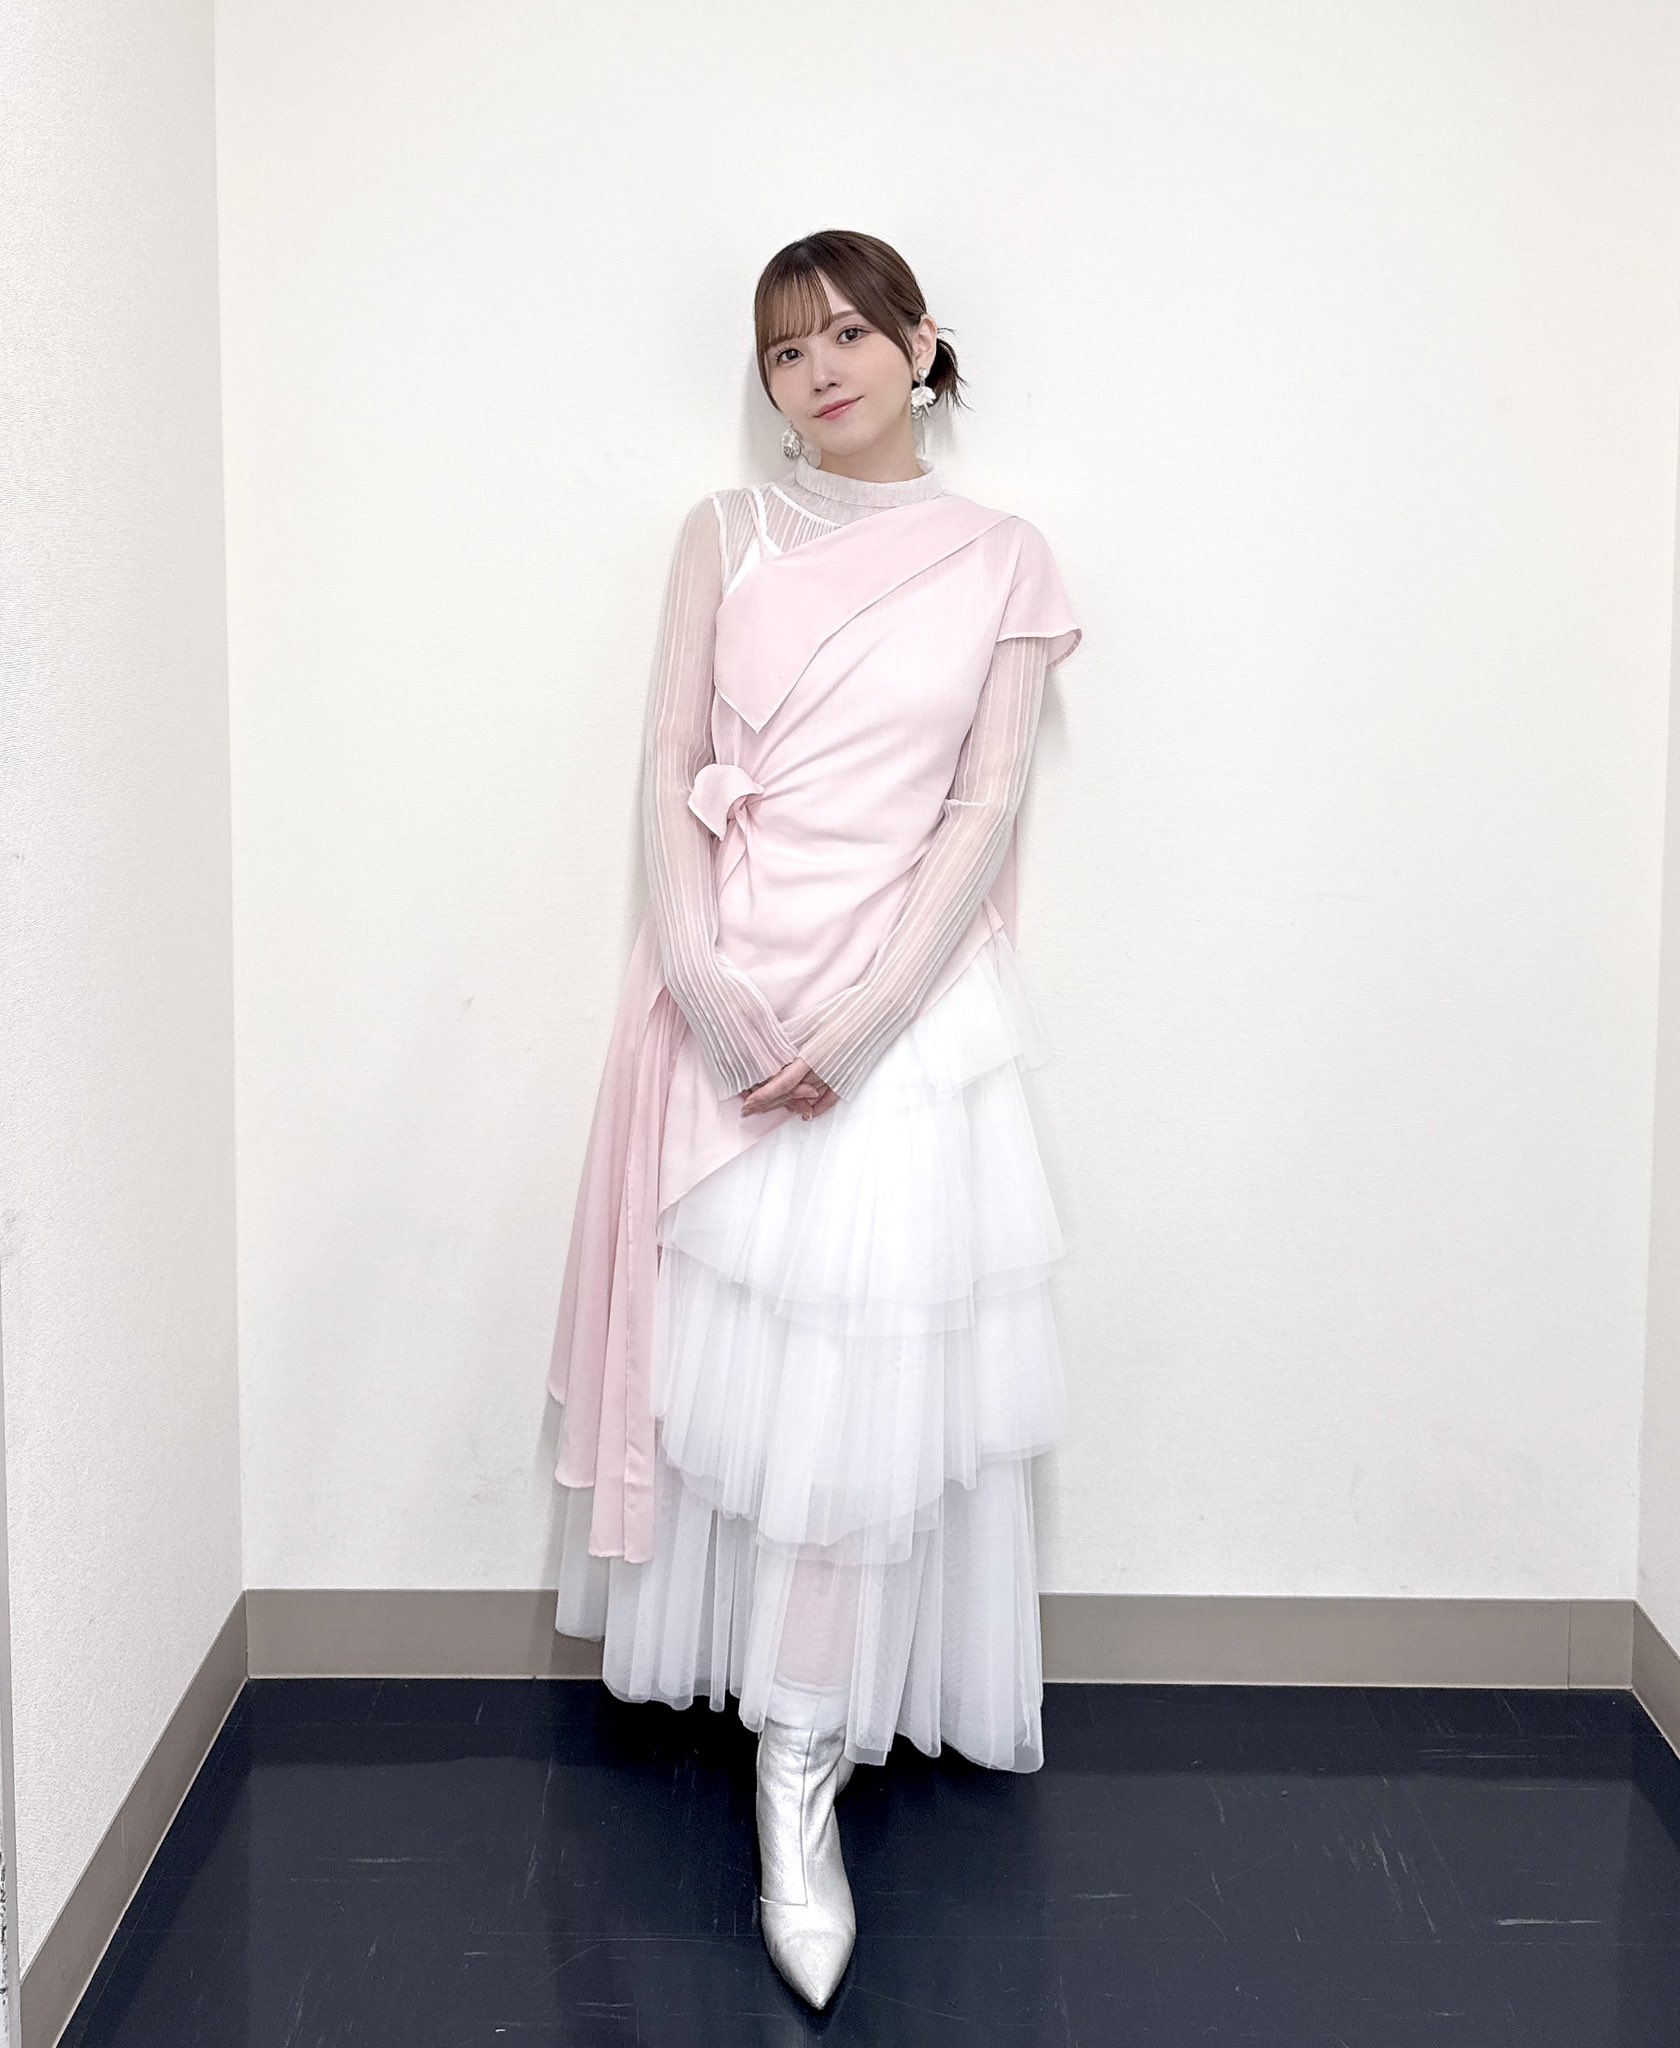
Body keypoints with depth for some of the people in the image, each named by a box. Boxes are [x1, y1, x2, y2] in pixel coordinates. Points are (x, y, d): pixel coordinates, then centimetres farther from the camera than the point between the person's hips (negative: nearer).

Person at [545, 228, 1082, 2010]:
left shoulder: (1002, 564, 3)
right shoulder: (726, 538, 8)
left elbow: (984, 811, -3)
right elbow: (670, 773, 3)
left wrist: (858, 1023, -13)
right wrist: (707, 983, -11)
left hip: (905, 1007, -2)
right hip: (724, 998, 2)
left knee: (859, 1379, -6)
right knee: (722, 1339, 5)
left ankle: (801, 1782, 1)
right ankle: (802, 1714, 25)